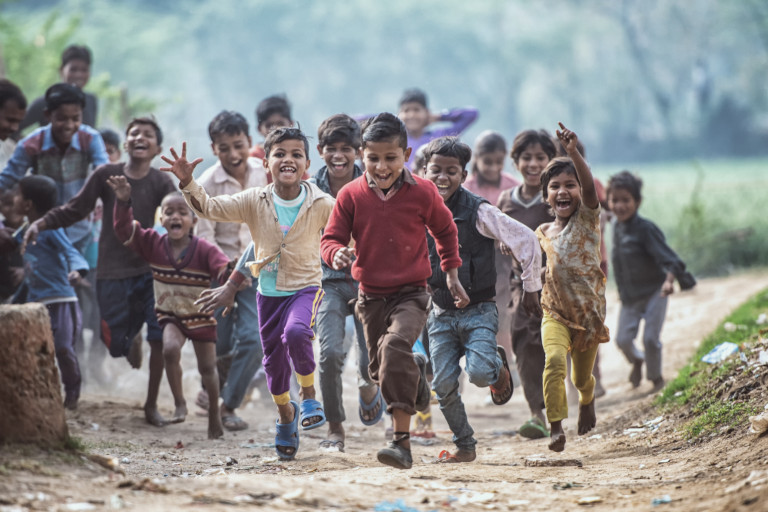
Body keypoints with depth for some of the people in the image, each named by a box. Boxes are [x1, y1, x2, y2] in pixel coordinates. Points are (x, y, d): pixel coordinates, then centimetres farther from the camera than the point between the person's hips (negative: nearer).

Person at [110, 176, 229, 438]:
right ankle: (179, 403, -12)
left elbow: (223, 270, -29)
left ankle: (214, 417, 26)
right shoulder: (153, 244, -10)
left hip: (201, 317, -1)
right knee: (170, 349, -28)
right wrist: (123, 202, -32)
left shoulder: (205, 250, -19)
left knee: (207, 367, 7)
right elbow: (124, 229, -16)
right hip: (169, 315, 1)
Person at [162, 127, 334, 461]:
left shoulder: (322, 204, -11)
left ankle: (309, 394, -6)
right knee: (274, 362, 11)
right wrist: (188, 183, -30)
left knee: (296, 333, -33)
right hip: (269, 292, 3)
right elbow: (210, 208, -14)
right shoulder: (254, 202, -7)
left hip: (306, 287, -3)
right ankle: (285, 413, 42)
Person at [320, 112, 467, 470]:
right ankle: (416, 370, 52)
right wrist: (337, 253, -25)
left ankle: (402, 441, -30)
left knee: (396, 346, -29)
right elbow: (331, 237, -1)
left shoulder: (422, 192, -6)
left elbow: (445, 230, 12)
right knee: (380, 368, 12)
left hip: (410, 293, -4)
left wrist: (452, 275, 16)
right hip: (371, 296, 4)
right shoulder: (351, 195, -4)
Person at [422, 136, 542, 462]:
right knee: (443, 384, -6)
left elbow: (527, 242, -7)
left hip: (478, 310, -4)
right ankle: (464, 445, 14)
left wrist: (531, 289, -1)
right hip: (440, 313, 4)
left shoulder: (478, 212, -11)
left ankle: (498, 365, 14)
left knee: (479, 373, -23)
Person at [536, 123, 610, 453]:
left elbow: (589, 186, -27)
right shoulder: (544, 233, 6)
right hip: (555, 312, 2)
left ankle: (587, 400, 49)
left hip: (589, 311, -1)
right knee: (554, 359, -27)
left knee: (582, 377, 13)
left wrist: (573, 152, -40)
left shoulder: (587, 219, -6)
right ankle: (555, 426, -25)